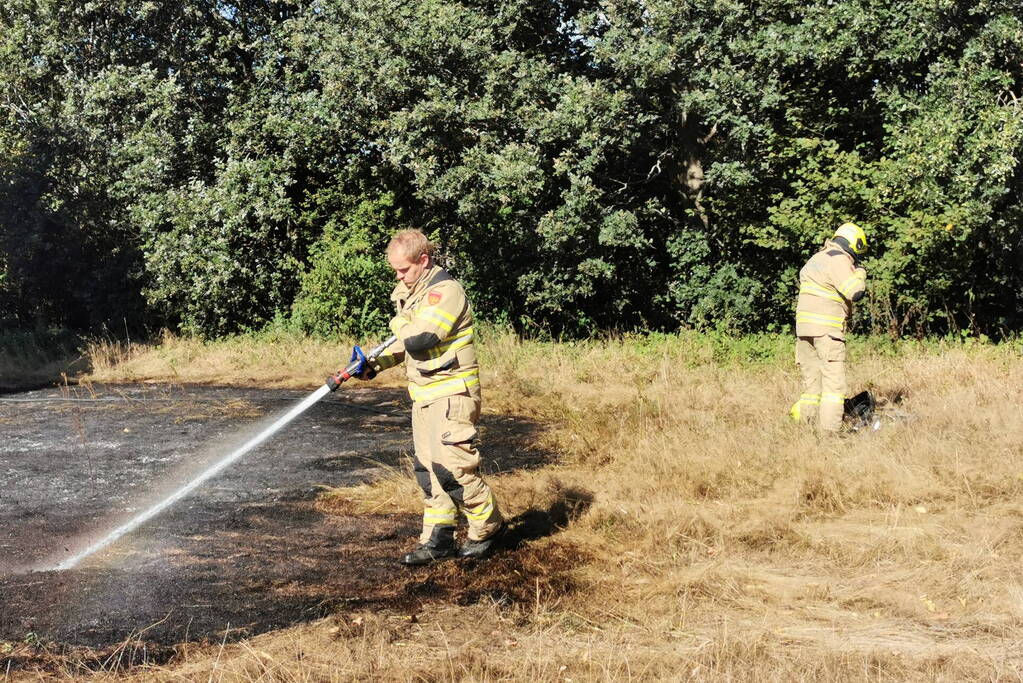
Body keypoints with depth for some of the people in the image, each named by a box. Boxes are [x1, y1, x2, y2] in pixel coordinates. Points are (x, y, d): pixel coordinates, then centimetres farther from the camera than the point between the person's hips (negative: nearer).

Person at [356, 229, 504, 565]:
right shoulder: (410, 293, 14)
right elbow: (404, 344, 21)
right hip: (424, 395, 9)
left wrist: (399, 323, -5)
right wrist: (377, 364, 4)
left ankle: (488, 527, 5)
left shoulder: (444, 291, -15)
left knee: (452, 465, -12)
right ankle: (438, 540, 15)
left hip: (452, 393, -9)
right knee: (428, 468, 9)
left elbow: (418, 338, -25)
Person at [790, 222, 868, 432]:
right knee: (834, 381, -7)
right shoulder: (839, 260, -8)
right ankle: (829, 430, -13)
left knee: (812, 380, 13)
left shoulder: (816, 258, 20)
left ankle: (804, 422, 11)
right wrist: (860, 272, 1)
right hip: (827, 328, -9)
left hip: (804, 326, 9)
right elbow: (855, 293, -17)